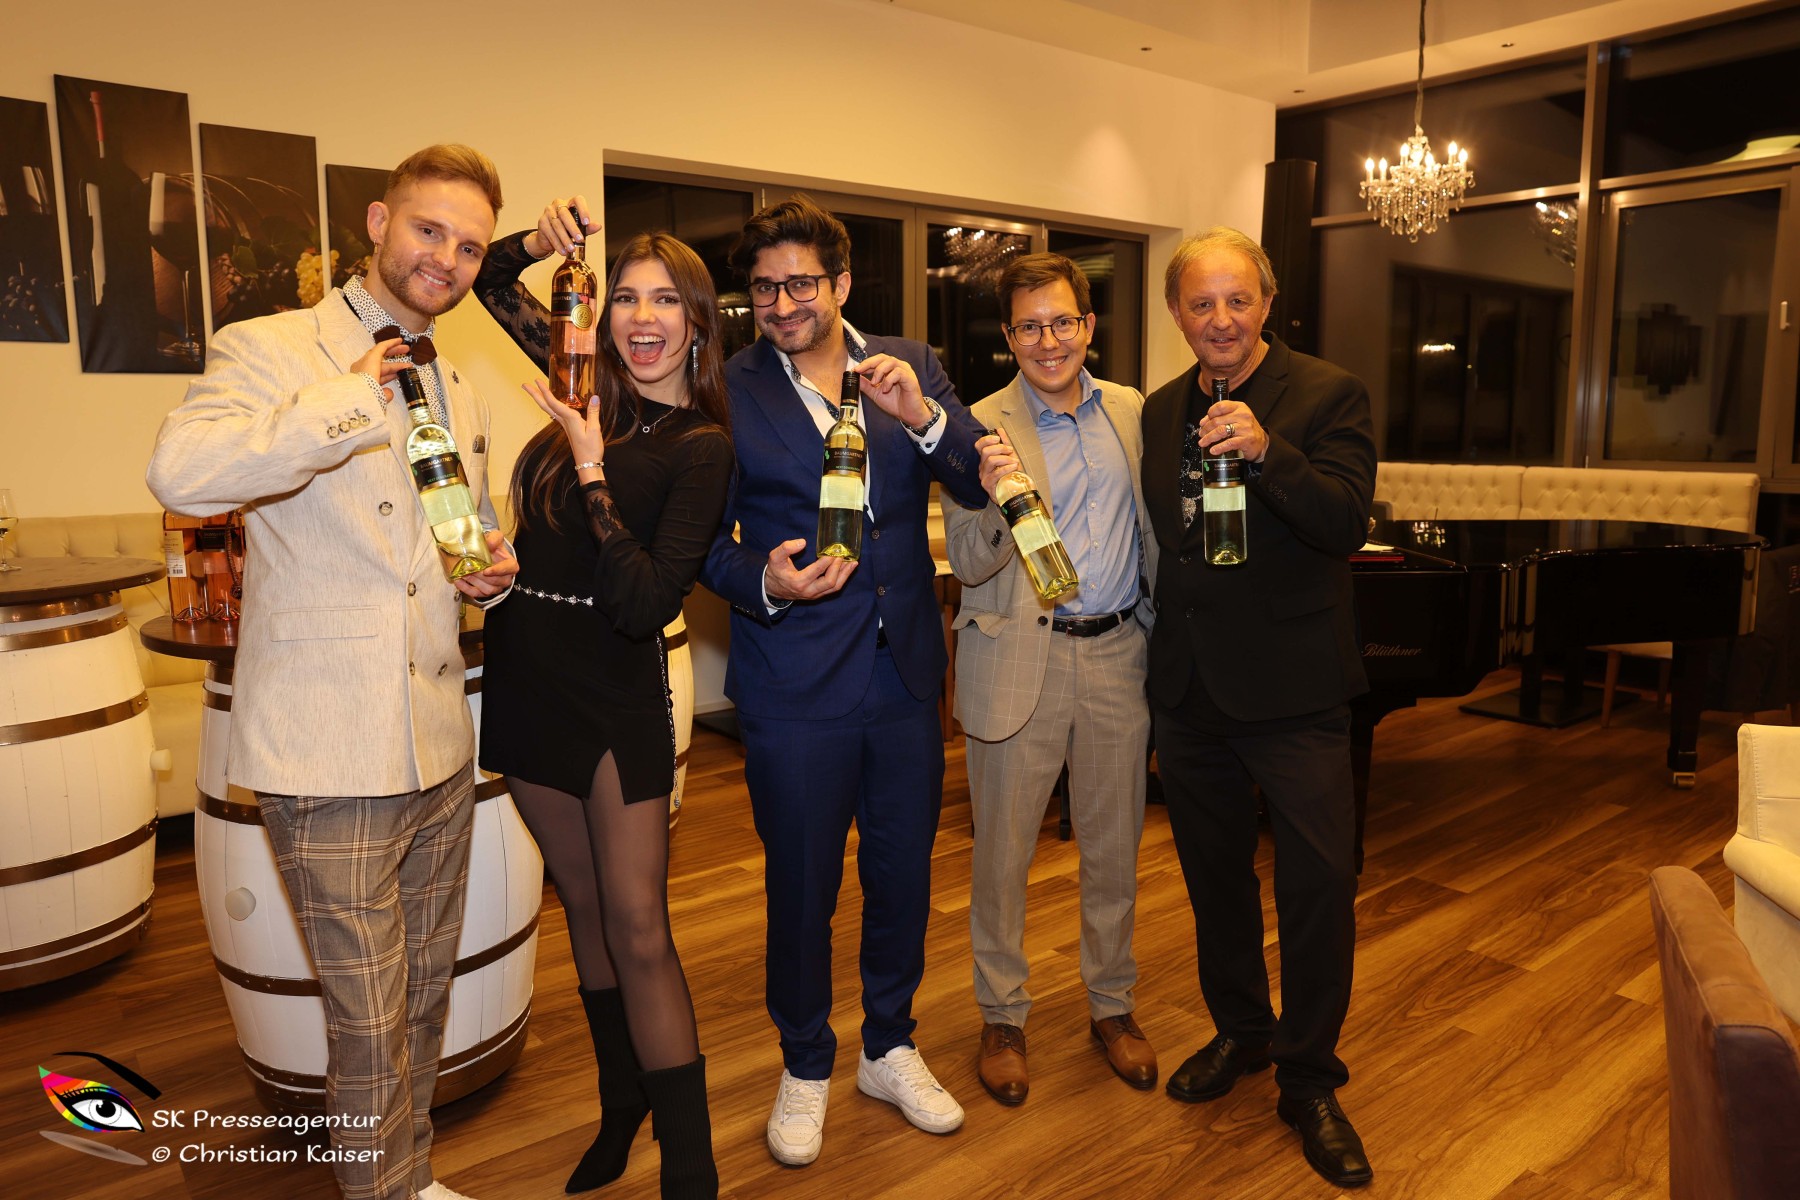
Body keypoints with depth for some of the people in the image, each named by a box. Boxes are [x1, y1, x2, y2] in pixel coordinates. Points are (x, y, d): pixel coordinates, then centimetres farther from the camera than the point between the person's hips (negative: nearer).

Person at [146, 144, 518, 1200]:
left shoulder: (459, 392, 14)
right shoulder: (270, 351, -8)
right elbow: (181, 473, -28)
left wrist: (493, 571, 4)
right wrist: (350, 397, -24)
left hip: (440, 746, 7)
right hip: (331, 756, -7)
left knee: (427, 995, 20)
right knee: (371, 1024, 3)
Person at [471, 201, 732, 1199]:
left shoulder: (701, 445, -11)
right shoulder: (592, 387, 5)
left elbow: (646, 604, -19)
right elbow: (490, 282, 19)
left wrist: (591, 469, -21)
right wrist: (541, 239, -1)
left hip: (617, 698, -6)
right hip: (529, 678, 6)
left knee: (637, 931, -5)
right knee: (584, 906, 17)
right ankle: (621, 1108, 35)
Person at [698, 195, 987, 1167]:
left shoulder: (907, 366, 3)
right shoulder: (728, 389, -4)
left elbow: (980, 487, -4)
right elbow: (702, 539, -1)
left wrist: (922, 415, -21)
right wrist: (763, 582, -20)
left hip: (904, 673, 3)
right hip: (794, 683, -3)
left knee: (903, 874, 16)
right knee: (800, 887, 10)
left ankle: (889, 1048, 39)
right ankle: (804, 1068, 34)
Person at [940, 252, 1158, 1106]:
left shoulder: (1134, 411, 6)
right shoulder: (982, 427, -6)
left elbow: (1153, 531, 13)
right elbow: (967, 565, -10)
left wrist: (1164, 636, 5)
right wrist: (994, 498, -29)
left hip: (1118, 654, 3)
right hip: (1020, 660, -3)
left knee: (1114, 847, 14)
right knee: (1003, 852, 7)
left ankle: (1112, 1005, 34)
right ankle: (1003, 1017, 28)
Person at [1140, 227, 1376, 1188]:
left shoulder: (1327, 395, -6)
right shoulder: (1161, 411, 9)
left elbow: (1345, 523, -19)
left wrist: (1265, 450, -33)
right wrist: (1156, 667, 8)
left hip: (1291, 685, -5)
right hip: (1190, 686, 5)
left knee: (1318, 883, 0)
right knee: (1215, 872, 18)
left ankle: (1309, 1079, 21)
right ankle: (1239, 1029, 40)